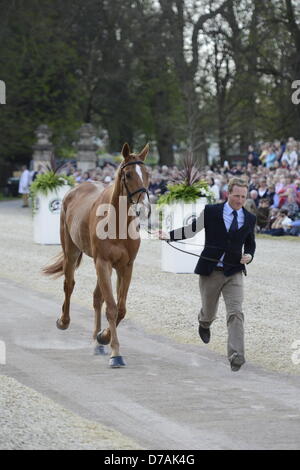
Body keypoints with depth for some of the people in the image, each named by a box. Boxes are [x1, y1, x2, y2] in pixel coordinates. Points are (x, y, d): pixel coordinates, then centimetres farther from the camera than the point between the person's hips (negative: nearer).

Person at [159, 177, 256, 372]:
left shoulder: (250, 219, 5)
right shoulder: (211, 211, -3)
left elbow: (250, 244, 17)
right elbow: (192, 229, 3)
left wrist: (249, 256, -4)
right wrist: (168, 235, -9)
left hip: (234, 274, 1)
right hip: (210, 271, -1)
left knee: (236, 313, -15)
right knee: (209, 312, 14)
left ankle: (236, 356, -20)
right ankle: (204, 324, 53)